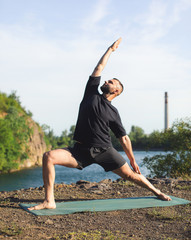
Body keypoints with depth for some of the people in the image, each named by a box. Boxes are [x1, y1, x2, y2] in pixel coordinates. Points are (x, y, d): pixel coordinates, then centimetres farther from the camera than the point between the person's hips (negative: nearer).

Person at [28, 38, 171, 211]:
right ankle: (49, 201, -17)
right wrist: (111, 49, 26)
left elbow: (124, 138, 9)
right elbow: (100, 66, 15)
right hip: (81, 151, 2)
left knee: (130, 174, -2)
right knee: (49, 157, -19)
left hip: (104, 150, -1)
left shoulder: (113, 112, 5)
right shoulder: (91, 93, 11)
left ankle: (157, 192, 23)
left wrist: (132, 160, 9)